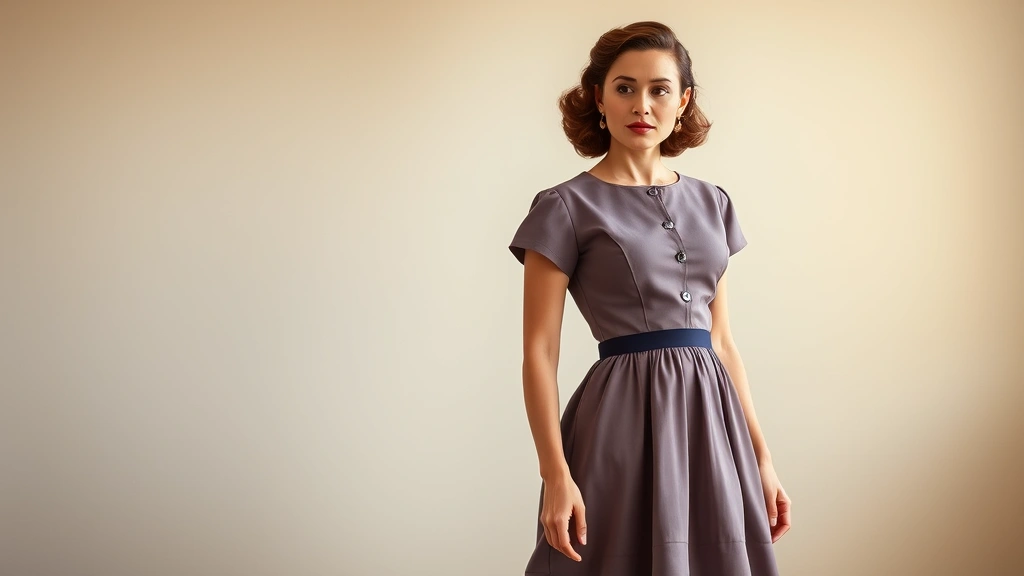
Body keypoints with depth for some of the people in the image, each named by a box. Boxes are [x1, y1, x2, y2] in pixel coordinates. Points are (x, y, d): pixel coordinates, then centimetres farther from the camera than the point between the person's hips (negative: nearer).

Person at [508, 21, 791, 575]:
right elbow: (539, 351, -7)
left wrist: (761, 456, 11)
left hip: (710, 419, 5)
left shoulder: (711, 203, 12)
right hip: (624, 419, -5)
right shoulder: (566, 208, -3)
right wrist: (555, 475, -15)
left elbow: (721, 338, 15)